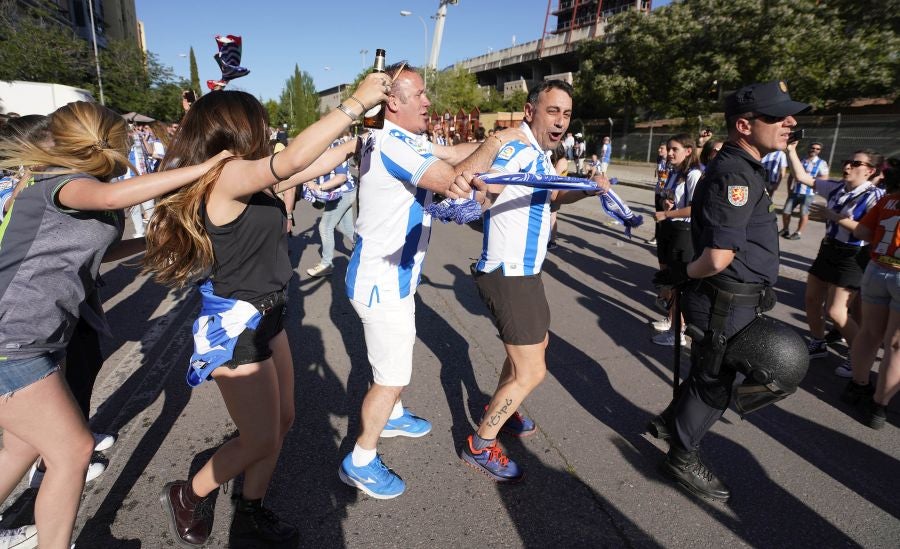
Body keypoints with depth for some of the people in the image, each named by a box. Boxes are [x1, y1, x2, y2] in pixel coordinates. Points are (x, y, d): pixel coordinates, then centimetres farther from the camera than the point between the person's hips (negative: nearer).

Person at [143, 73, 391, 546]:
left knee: (282, 420, 17)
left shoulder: (249, 179, 6)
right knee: (260, 439, 6)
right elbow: (293, 159, -36)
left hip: (263, 315, 9)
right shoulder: (227, 175, -21)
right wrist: (355, 102, -29)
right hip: (235, 325, -9)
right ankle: (186, 496, 33)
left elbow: (313, 166, 13)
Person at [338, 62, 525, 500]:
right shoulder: (390, 145, -24)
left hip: (393, 276, 10)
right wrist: (495, 142, -16)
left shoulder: (405, 141, 6)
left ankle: (392, 416, 50)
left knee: (400, 353, 27)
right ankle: (360, 463, 19)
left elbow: (452, 154, 15)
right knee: (392, 376, 1)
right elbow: (455, 180, -31)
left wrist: (494, 138, 3)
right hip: (381, 282, -10)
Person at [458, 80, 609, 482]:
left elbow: (554, 195, 30)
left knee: (535, 343, 27)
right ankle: (480, 445, 13)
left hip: (525, 271, 11)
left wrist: (587, 189, 11)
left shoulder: (541, 156, 11)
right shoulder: (518, 148, -18)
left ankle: (501, 410, 47)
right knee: (531, 372, -6)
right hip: (508, 275, -10)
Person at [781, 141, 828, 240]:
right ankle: (785, 230, 20)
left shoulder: (822, 163, 0)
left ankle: (798, 233, 11)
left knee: (804, 213, 0)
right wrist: (789, 189, 7)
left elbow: (824, 178, -7)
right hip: (795, 192, 3)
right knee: (785, 211, 3)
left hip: (808, 193, -3)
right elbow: (791, 176, 15)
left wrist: (808, 178, -16)